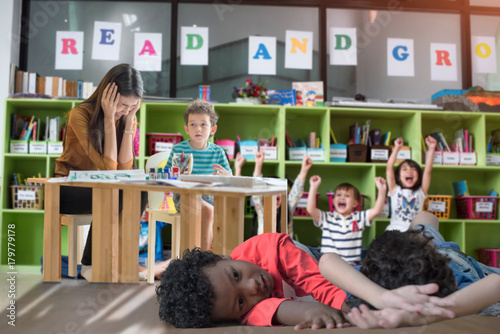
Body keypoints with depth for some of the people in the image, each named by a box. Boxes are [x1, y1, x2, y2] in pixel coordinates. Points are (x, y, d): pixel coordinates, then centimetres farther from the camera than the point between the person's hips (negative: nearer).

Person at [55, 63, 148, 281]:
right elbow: (108, 166, -25)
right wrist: (109, 118, -26)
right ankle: (90, 264, -14)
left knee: (139, 194, -26)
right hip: (69, 189, -4)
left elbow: (124, 167, -15)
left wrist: (129, 120, -18)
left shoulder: (128, 118, -2)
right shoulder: (80, 115, -18)